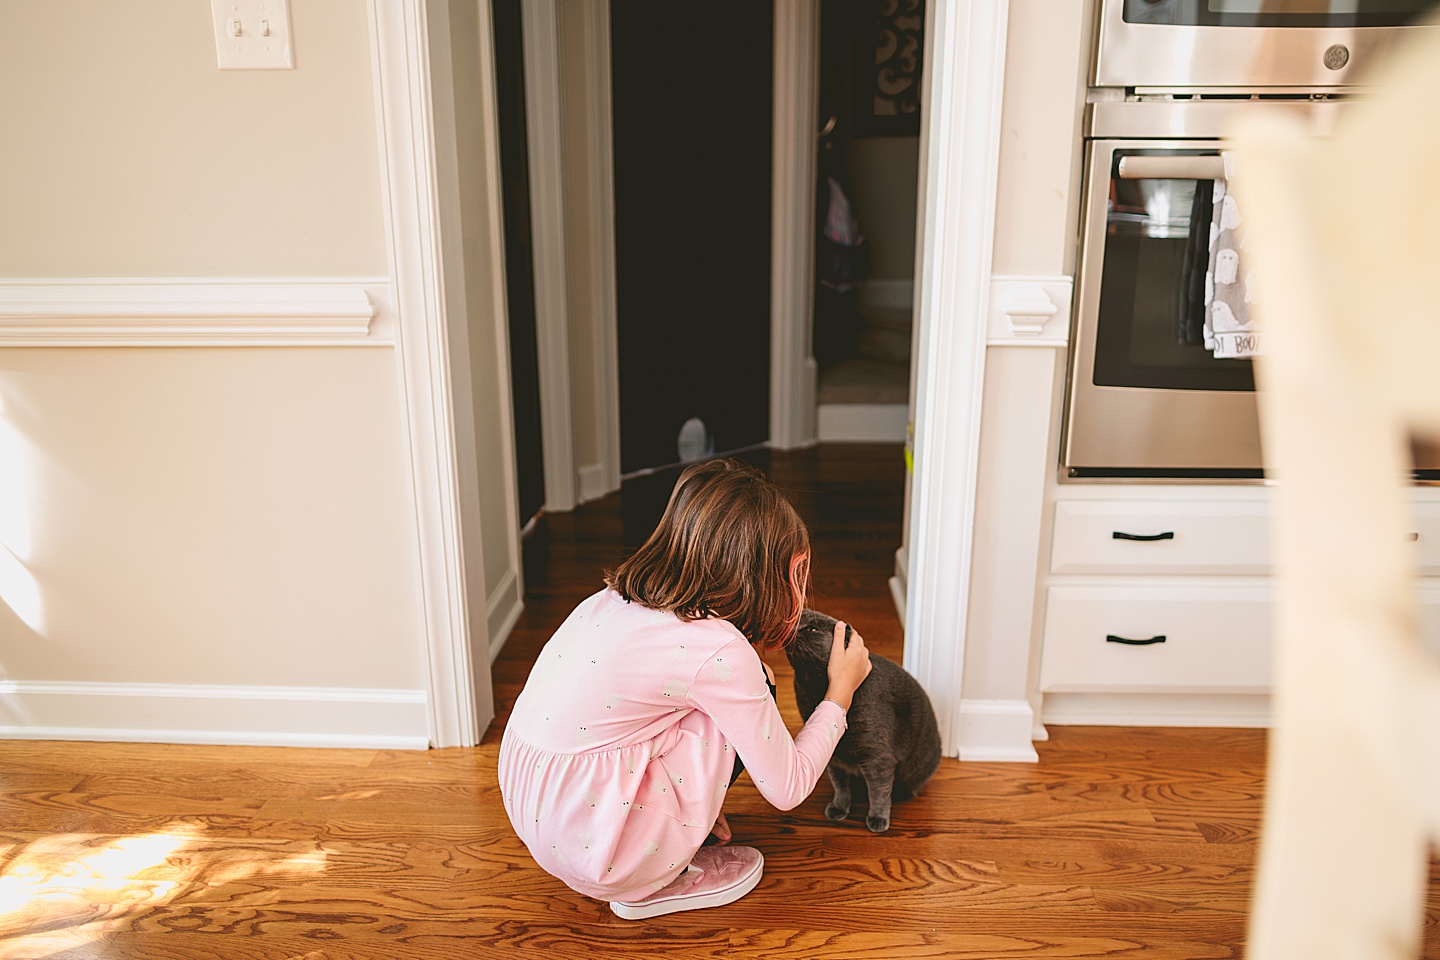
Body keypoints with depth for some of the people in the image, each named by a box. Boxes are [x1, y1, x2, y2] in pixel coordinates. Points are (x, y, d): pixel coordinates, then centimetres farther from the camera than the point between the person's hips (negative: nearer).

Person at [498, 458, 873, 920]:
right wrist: (840, 692, 6)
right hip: (590, 843, -7)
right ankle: (660, 884, 6)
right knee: (752, 690, 0)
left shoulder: (615, 596, 3)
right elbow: (787, 789, -7)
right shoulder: (721, 651, -18)